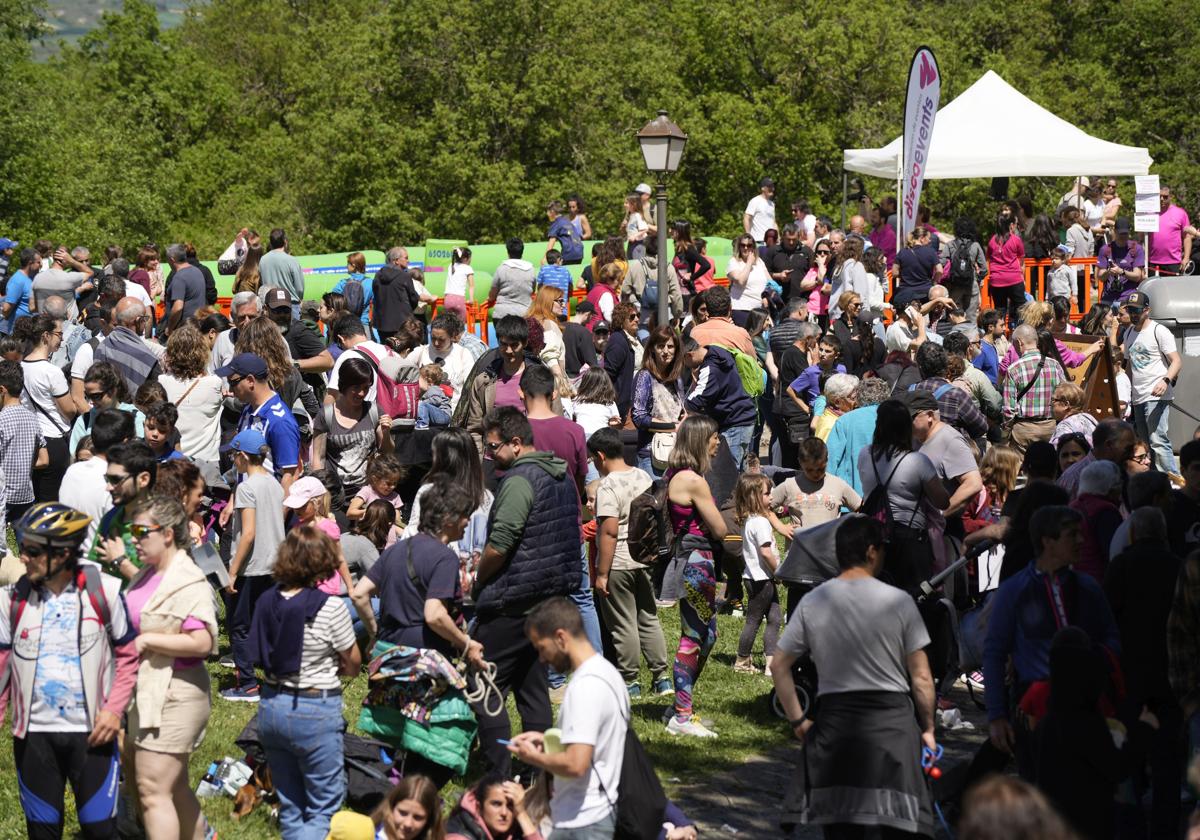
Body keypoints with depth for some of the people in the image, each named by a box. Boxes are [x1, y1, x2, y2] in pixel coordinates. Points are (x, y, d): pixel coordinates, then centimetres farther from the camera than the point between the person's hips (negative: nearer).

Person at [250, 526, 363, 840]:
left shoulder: (267, 601, -1)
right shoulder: (330, 608, -17)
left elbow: (263, 657, 9)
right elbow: (353, 666, -5)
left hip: (271, 706, 6)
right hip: (315, 711, -6)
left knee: (290, 806, 18)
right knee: (324, 810, 5)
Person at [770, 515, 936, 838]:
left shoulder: (812, 602, 1)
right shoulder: (898, 601, -6)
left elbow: (779, 666, 5)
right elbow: (921, 678, -3)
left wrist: (797, 720, 13)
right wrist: (927, 728, 9)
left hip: (834, 721, 2)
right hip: (892, 720, -2)